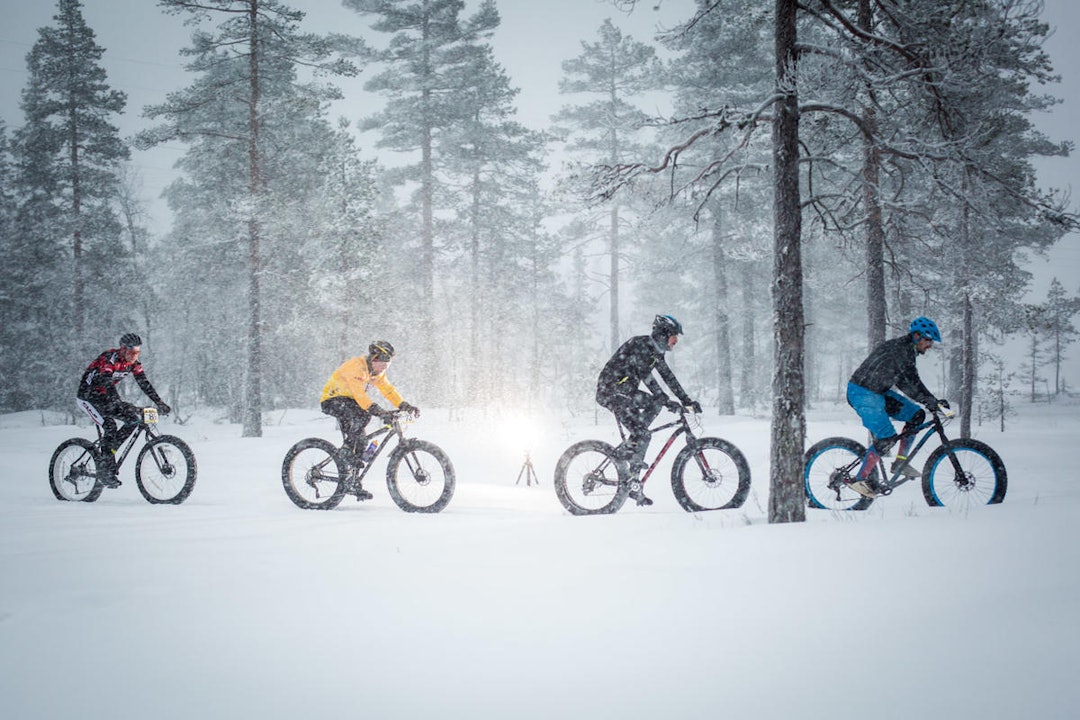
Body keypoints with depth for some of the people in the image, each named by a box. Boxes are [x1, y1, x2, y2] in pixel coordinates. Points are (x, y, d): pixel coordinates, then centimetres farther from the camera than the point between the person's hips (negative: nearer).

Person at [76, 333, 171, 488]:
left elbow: (144, 383, -7)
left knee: (134, 418, -9)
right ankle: (106, 469, -22)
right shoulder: (108, 359, -26)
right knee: (110, 425, -27)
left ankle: (110, 449, 0)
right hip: (87, 397, -8)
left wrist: (160, 403, -19)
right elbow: (107, 383, -39)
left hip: (104, 398, 8)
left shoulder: (133, 363, -4)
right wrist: (120, 405, -51)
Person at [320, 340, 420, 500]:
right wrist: (377, 411, -48)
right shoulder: (356, 367, -27)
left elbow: (388, 389, -2)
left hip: (348, 401, 9)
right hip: (332, 400, -9)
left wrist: (405, 406, -16)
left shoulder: (378, 371, 2)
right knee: (363, 415, -34)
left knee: (360, 439, 1)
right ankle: (347, 451, -21)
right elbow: (359, 393, -37)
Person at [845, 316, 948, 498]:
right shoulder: (899, 347, -18)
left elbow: (908, 384, 13)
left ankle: (900, 461, 9)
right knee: (887, 437, -17)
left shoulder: (908, 351, 13)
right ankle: (860, 479, -9)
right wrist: (931, 401, -25)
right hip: (861, 393, -10)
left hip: (878, 392, 10)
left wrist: (933, 401, 5)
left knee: (916, 414, 4)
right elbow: (910, 380, -25)